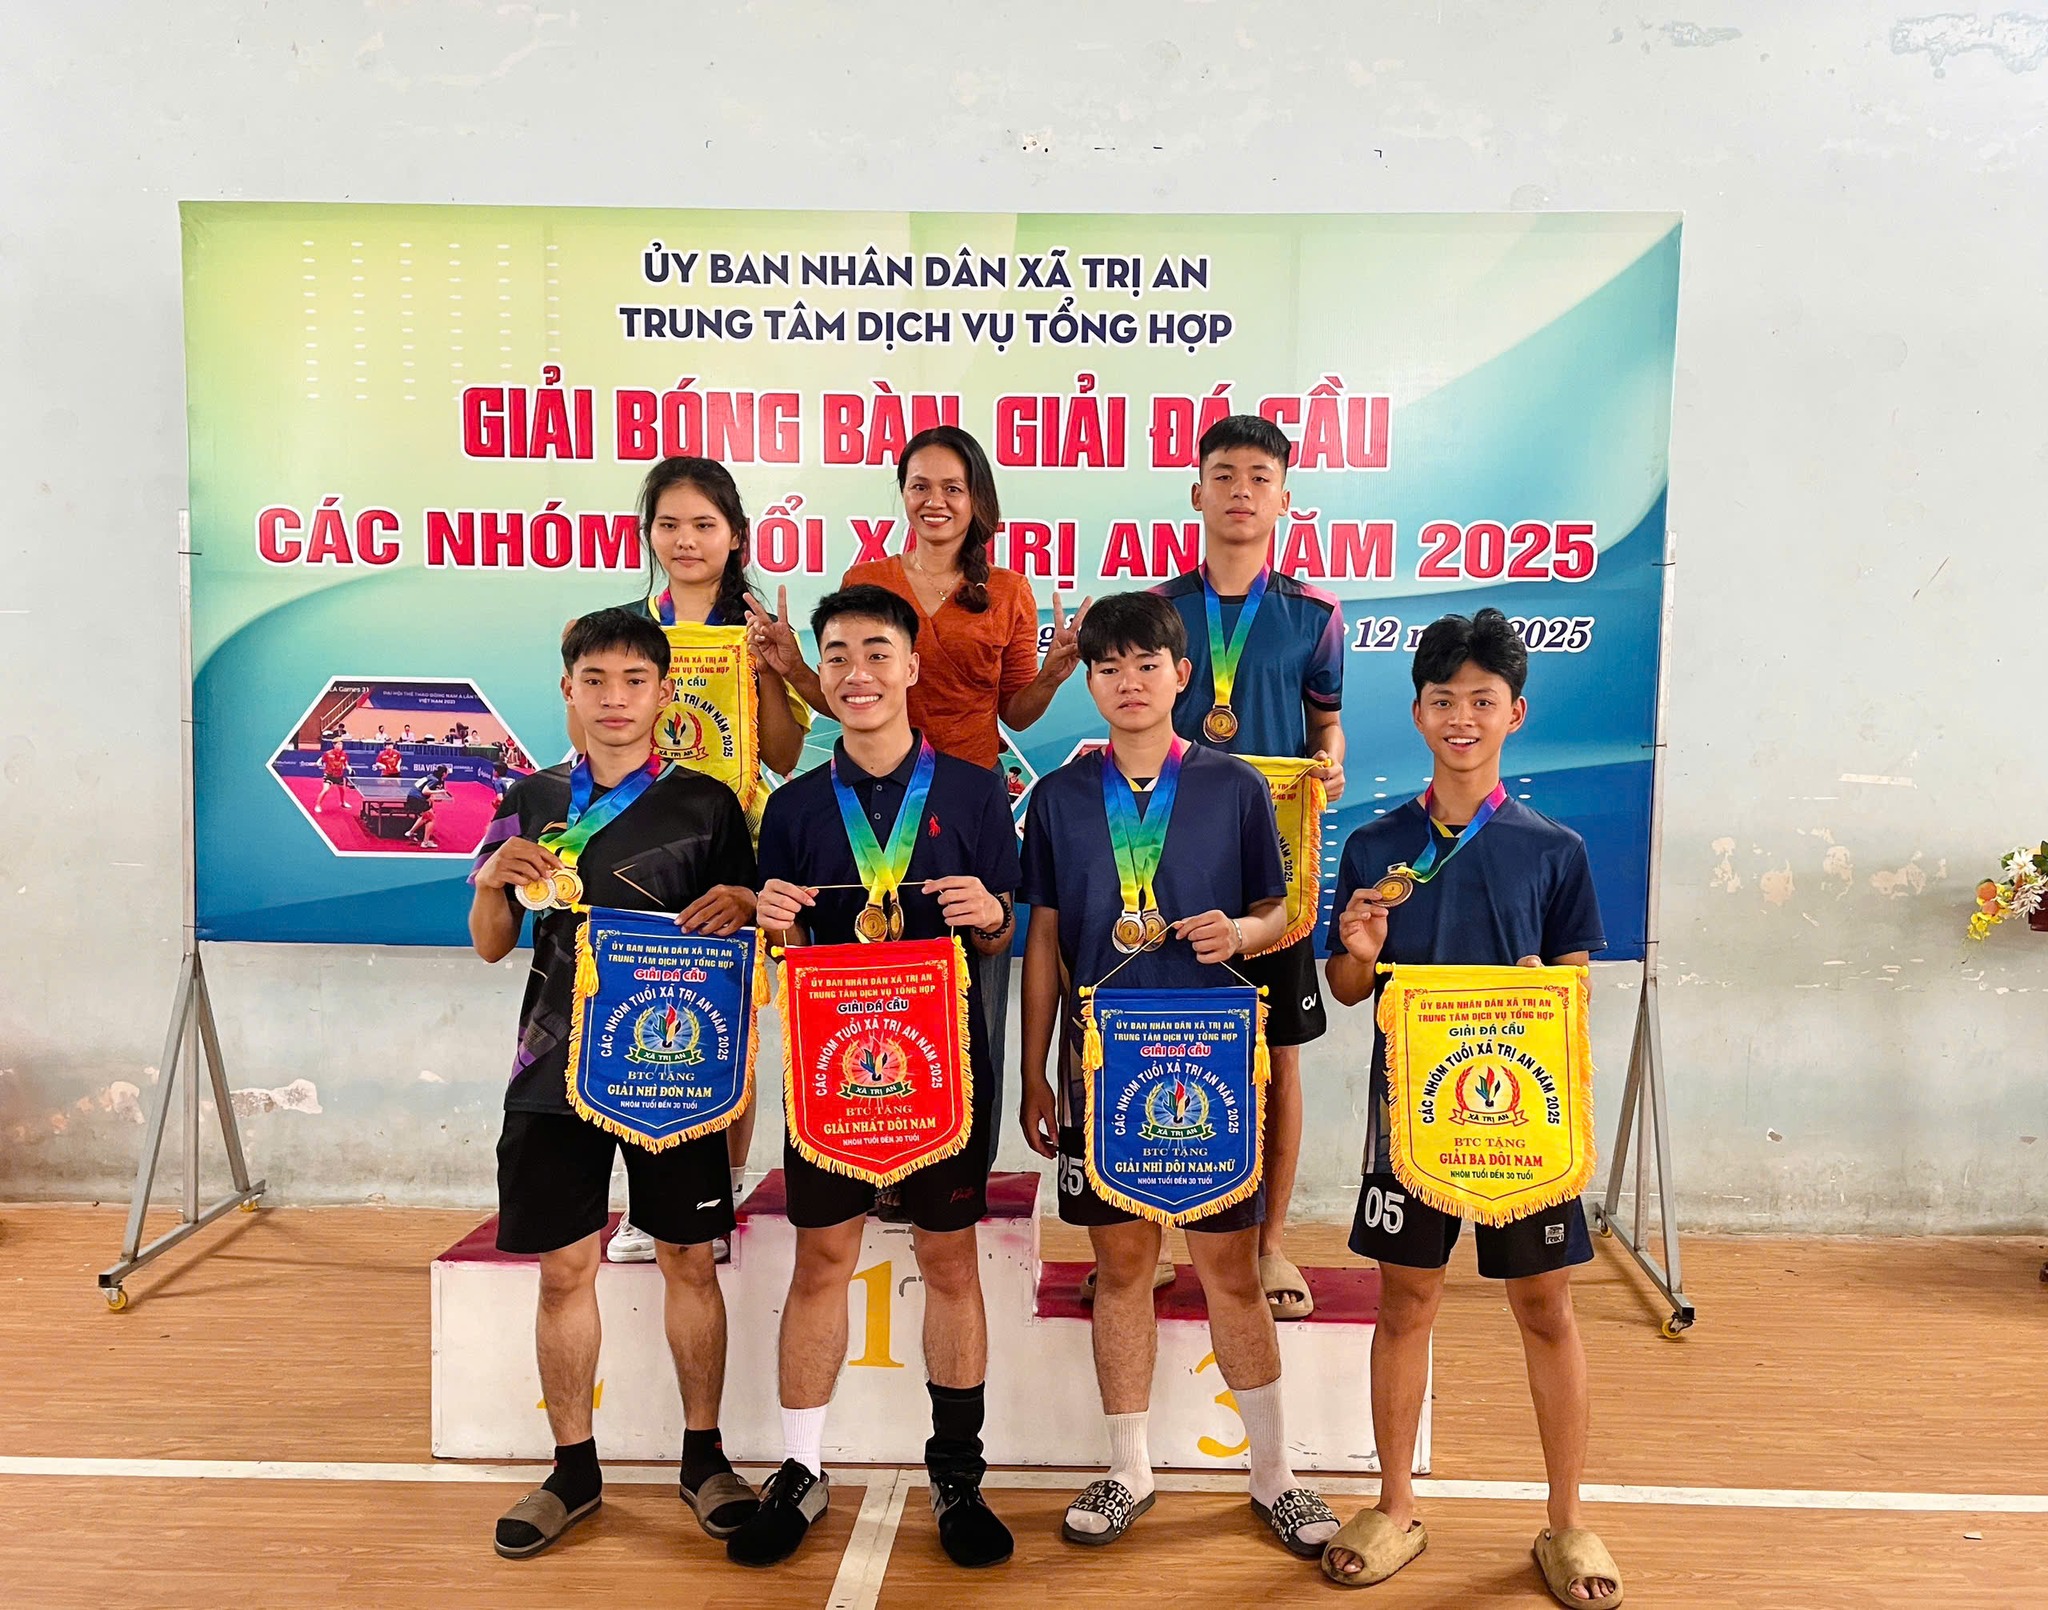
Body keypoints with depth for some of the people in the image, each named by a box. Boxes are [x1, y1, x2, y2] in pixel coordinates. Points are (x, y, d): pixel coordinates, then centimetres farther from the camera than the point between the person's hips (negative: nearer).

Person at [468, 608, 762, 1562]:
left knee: (689, 1261, 6)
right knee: (564, 1268, 7)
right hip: (557, 1065, 2)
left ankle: (703, 1456, 23)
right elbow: (491, 947, 11)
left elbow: (745, 932, 6)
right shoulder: (532, 801, 7)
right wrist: (493, 881, -9)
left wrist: (741, 904, -17)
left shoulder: (703, 803, 1)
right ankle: (573, 1470, 23)